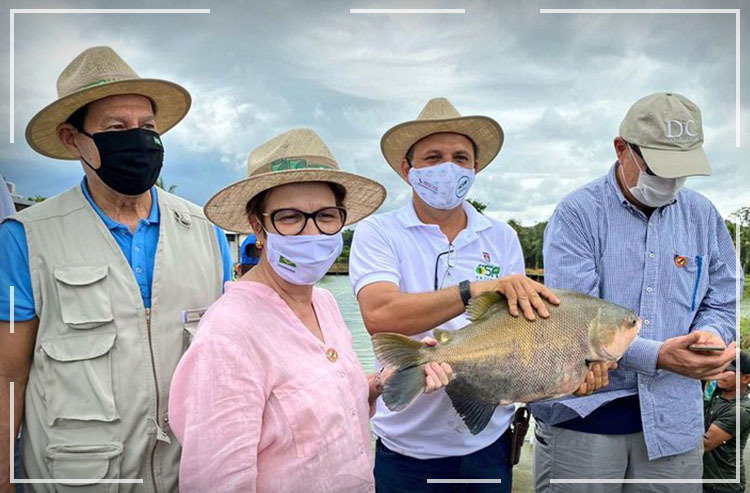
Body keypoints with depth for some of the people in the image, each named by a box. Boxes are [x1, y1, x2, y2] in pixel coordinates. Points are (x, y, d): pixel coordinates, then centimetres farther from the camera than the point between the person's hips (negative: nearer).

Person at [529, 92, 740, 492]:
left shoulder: (703, 216, 6)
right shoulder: (577, 213, -9)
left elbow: (720, 304, 11)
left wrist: (710, 336, -12)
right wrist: (657, 355, -26)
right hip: (583, 414, -4)